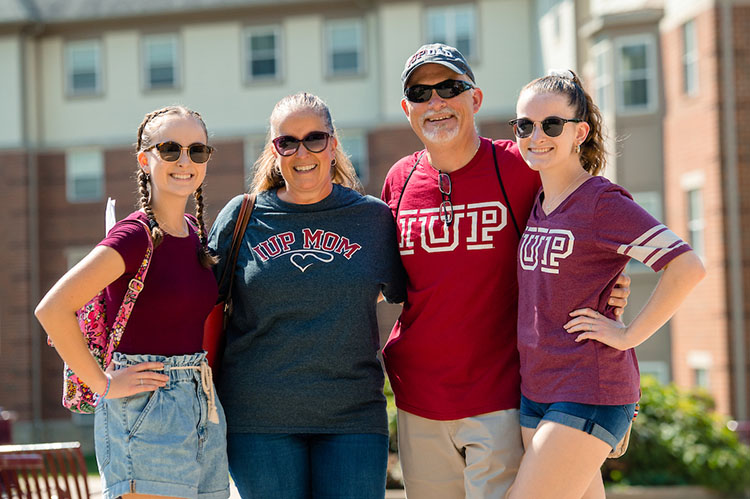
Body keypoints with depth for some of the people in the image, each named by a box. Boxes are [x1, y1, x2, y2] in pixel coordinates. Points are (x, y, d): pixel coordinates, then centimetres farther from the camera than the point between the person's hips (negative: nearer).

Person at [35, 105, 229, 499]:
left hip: (202, 407, 8)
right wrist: (103, 384, -16)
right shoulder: (134, 236, -13)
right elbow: (53, 308, -22)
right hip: (145, 413, -8)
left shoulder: (196, 233, 10)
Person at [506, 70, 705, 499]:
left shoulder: (603, 202, -12)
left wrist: (629, 336, -16)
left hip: (589, 392, -8)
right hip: (536, 391, 8)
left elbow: (688, 268, -19)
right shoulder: (534, 206, 11)